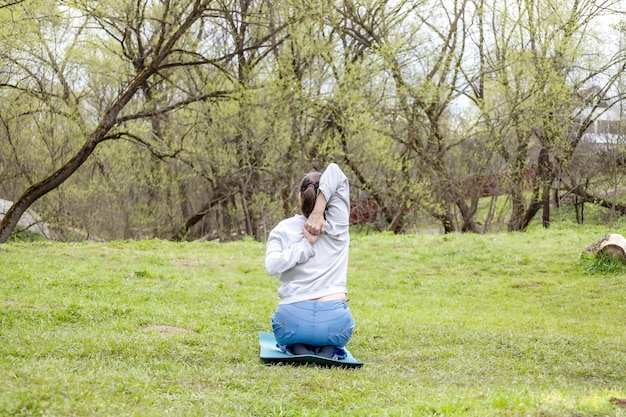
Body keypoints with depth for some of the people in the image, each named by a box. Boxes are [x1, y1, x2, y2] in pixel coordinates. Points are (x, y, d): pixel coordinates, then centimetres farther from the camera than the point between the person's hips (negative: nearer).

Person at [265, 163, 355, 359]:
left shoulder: (282, 229, 1)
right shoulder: (337, 225, 2)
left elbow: (272, 265, -17)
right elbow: (334, 170, -1)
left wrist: (307, 245, -10)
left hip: (292, 319, 0)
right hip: (335, 320, 0)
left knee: (287, 339, 37)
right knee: (333, 338, 38)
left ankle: (296, 349, 0)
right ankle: (329, 351, 0)